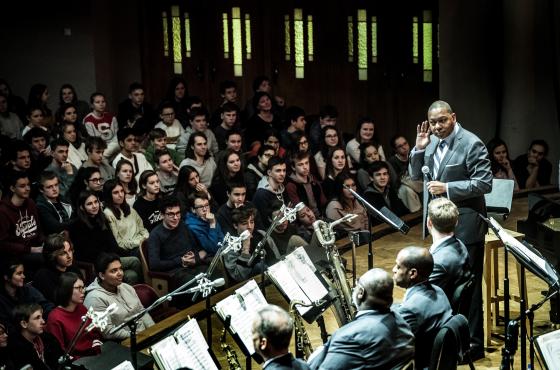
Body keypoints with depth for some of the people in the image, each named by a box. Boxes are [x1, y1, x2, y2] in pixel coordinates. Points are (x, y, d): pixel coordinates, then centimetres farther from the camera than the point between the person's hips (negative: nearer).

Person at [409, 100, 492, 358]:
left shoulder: (471, 144, -15)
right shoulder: (432, 142, 7)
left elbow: (485, 184, -18)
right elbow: (416, 176, 10)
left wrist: (447, 187, -23)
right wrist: (419, 149, -6)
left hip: (465, 223, -7)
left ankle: (473, 344, 8)